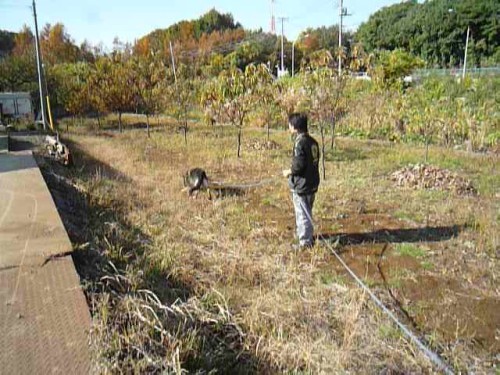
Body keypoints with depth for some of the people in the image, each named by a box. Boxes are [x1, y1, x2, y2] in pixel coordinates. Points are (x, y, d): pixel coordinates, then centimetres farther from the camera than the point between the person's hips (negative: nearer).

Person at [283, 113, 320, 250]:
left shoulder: (300, 142, -19)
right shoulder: (312, 141, 7)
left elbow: (299, 165, -23)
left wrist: (289, 172, -5)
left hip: (301, 184, -9)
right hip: (312, 183, 9)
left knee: (302, 213, 3)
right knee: (307, 212, 23)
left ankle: (305, 242, 12)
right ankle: (308, 236, 37)